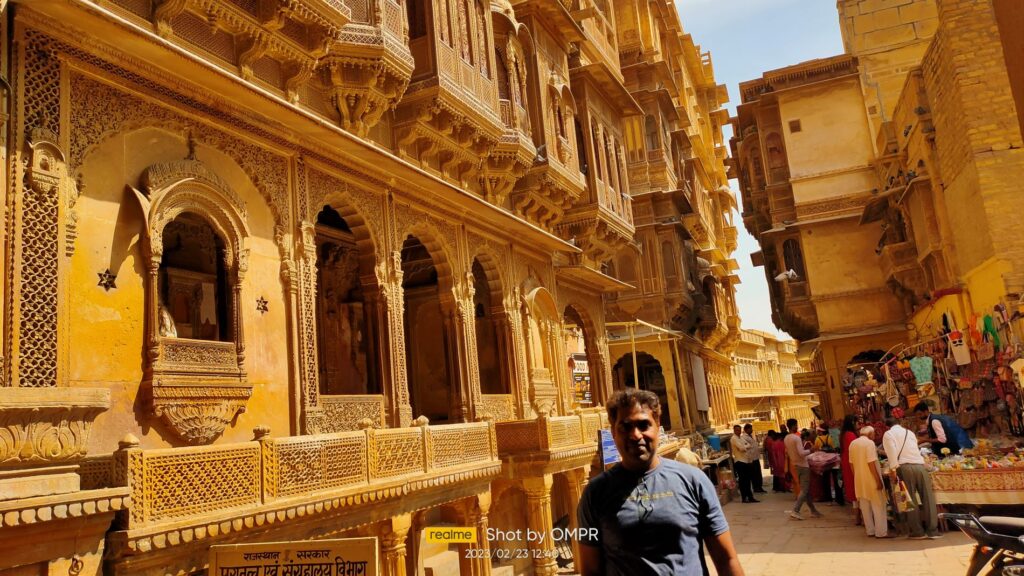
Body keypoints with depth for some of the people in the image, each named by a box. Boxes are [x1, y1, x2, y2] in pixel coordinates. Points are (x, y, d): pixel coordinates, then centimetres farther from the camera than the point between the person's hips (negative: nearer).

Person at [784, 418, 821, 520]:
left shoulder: (786, 438, 6)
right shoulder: (797, 438, -19)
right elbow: (801, 453, -25)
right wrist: (810, 450, -10)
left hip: (795, 465, 8)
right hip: (802, 465, -8)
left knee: (806, 489, 15)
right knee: (804, 490, -6)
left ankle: (813, 510, 22)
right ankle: (795, 511, -14)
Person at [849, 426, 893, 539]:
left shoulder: (852, 444, 9)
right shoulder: (869, 443, -13)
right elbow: (871, 463, -19)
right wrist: (878, 480, -17)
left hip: (859, 480, 7)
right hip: (871, 479, -7)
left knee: (865, 507, 11)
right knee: (878, 506, 0)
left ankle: (870, 531, 16)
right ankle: (881, 532, 1)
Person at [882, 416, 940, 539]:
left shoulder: (888, 434, 10)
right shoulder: (910, 433, 26)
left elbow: (891, 451, -6)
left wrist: (893, 469, -10)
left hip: (905, 467, -4)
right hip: (920, 465, 4)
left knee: (910, 500, 2)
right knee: (928, 498, 8)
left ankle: (917, 532, 3)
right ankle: (933, 530, 8)